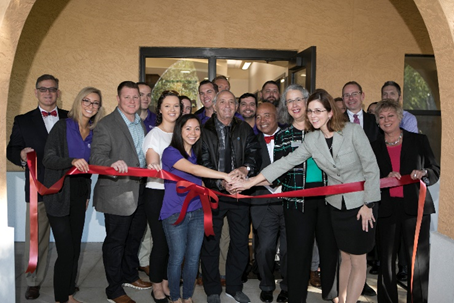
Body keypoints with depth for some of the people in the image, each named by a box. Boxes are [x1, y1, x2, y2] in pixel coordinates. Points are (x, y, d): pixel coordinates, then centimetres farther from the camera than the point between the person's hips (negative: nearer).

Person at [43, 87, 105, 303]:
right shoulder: (62, 126, -5)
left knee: (75, 250, 12)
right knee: (66, 252, -4)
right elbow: (48, 159, -14)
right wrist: (72, 161, -31)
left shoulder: (93, 133, 9)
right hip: (59, 197, -5)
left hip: (79, 196, 5)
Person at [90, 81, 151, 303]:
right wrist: (112, 164, -41)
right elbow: (97, 157, -23)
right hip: (118, 194, -7)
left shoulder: (141, 123, 11)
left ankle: (129, 276, 42)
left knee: (135, 237, 21)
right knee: (115, 241, 5)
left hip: (140, 191, 8)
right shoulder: (105, 125, -13)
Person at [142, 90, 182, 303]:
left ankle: (166, 283, 28)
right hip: (157, 194, -5)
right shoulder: (154, 135, -7)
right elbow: (153, 167, -17)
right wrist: (155, 169, -39)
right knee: (161, 241, 1)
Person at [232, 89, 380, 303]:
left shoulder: (352, 131, -17)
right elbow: (286, 162, -7)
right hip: (337, 204, 4)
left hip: (361, 204, -3)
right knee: (345, 258, 17)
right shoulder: (311, 139, -5)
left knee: (358, 261, 7)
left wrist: (368, 205, -12)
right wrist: (252, 181, -11)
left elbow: (371, 168, -13)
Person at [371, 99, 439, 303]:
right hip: (386, 210, 1)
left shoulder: (419, 141, 8)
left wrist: (423, 173, -12)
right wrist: (386, 178, -12)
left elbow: (435, 171, 9)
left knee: (418, 261, 0)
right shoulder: (374, 147, 10)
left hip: (416, 208, -1)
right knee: (386, 261, 6)